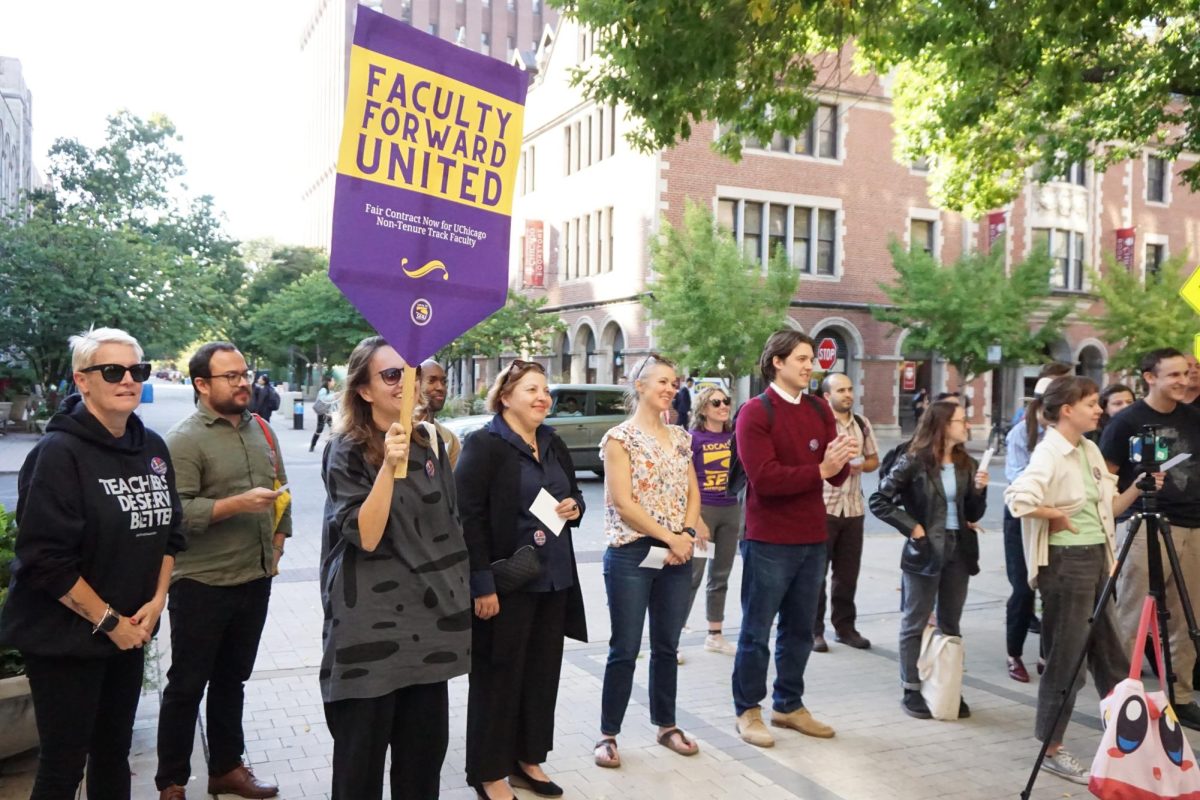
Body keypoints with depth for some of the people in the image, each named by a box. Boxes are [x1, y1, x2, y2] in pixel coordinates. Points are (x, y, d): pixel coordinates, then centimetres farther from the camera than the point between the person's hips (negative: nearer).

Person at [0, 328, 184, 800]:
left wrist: (156, 601, -1)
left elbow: (169, 531, 12)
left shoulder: (152, 447, 4)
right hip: (65, 637, -6)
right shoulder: (59, 453, -17)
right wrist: (108, 621, -16)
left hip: (130, 631, 6)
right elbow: (45, 558, -21)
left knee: (114, 753, 18)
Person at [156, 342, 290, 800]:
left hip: (255, 580, 6)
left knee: (232, 680, 18)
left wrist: (278, 539, 7)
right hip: (202, 585, -6)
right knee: (187, 687, 6)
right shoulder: (185, 440, -12)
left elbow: (280, 491, 17)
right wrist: (238, 504, -26)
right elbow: (177, 511, -20)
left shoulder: (260, 430, 9)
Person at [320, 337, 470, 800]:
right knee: (363, 750, 5)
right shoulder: (347, 451, -9)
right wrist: (390, 467, -29)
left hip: (428, 615, 5)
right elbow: (365, 537, -19)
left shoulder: (429, 441, 7)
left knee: (426, 745, 12)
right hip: (371, 623, -5)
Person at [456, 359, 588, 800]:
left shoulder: (554, 445, 11)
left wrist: (575, 507, -1)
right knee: (499, 676, 4)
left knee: (543, 673, 15)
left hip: (554, 580, 7)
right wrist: (482, 585, -21)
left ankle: (527, 759, 31)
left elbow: (573, 494, 24)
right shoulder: (483, 444, -12)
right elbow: (469, 518, -17)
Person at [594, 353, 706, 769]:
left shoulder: (680, 438, 11)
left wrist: (687, 535, -7)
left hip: (677, 555, 6)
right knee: (625, 649, 1)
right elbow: (622, 502, -14)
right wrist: (669, 537, -14)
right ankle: (608, 734, 13)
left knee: (667, 646, 14)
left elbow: (692, 492, 11)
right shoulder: (620, 437, -8)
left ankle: (666, 725, 28)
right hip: (630, 553, -5)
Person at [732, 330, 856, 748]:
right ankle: (748, 710, 19)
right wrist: (820, 469, -19)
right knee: (756, 631, 5)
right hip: (769, 541, -6)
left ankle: (789, 705, 31)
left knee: (799, 630, 16)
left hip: (812, 539, 6)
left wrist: (841, 460, -18)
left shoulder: (820, 409, 9)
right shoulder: (755, 412, -10)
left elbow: (838, 476, 4)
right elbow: (765, 478, -20)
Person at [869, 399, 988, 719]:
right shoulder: (914, 462, -10)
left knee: (951, 625, 13)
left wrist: (979, 490, -9)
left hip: (959, 551, 5)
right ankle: (912, 691, 14)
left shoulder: (967, 464, 5)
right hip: (925, 550, -5)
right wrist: (912, 527, -14)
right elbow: (879, 501, -12)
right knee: (915, 624, 5)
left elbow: (974, 515, 8)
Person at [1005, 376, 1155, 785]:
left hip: (1096, 559, 8)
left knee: (1111, 654, 16)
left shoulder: (1090, 450, 10)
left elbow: (1108, 507, 15)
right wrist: (1056, 515, -17)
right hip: (1066, 563, -8)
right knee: (1066, 659, 1)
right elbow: (1018, 499, -32)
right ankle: (1052, 750, 13)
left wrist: (1137, 488, -1)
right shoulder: (1049, 453, -16)